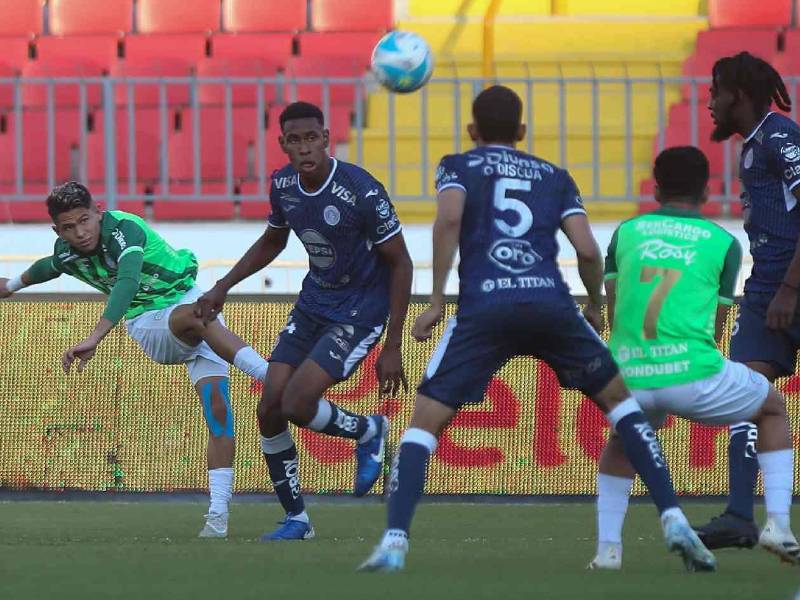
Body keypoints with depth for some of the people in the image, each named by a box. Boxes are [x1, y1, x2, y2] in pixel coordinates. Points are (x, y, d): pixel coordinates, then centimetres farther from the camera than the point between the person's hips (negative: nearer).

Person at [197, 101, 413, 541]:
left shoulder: (362, 191, -24)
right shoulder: (283, 186, -4)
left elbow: (400, 264, -15)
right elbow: (272, 241, 19)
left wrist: (393, 347, -16)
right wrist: (224, 287, 10)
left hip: (361, 309, -7)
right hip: (314, 302, 7)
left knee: (296, 404, -21)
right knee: (269, 410, -2)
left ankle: (368, 432, 10)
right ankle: (296, 519, 14)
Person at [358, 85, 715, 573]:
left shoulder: (458, 167, 18)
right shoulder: (554, 177, 24)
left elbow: (449, 218, -5)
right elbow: (588, 249, 10)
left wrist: (437, 299, -2)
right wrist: (595, 305, 28)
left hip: (483, 311, -2)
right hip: (551, 304, 2)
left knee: (425, 423, 6)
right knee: (619, 401, 19)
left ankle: (395, 541, -13)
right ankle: (673, 519, 5)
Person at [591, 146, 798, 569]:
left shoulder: (626, 232, 13)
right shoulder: (723, 243, 8)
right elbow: (715, 327, 12)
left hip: (631, 377, 3)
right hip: (692, 372, -2)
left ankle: (607, 547, 22)